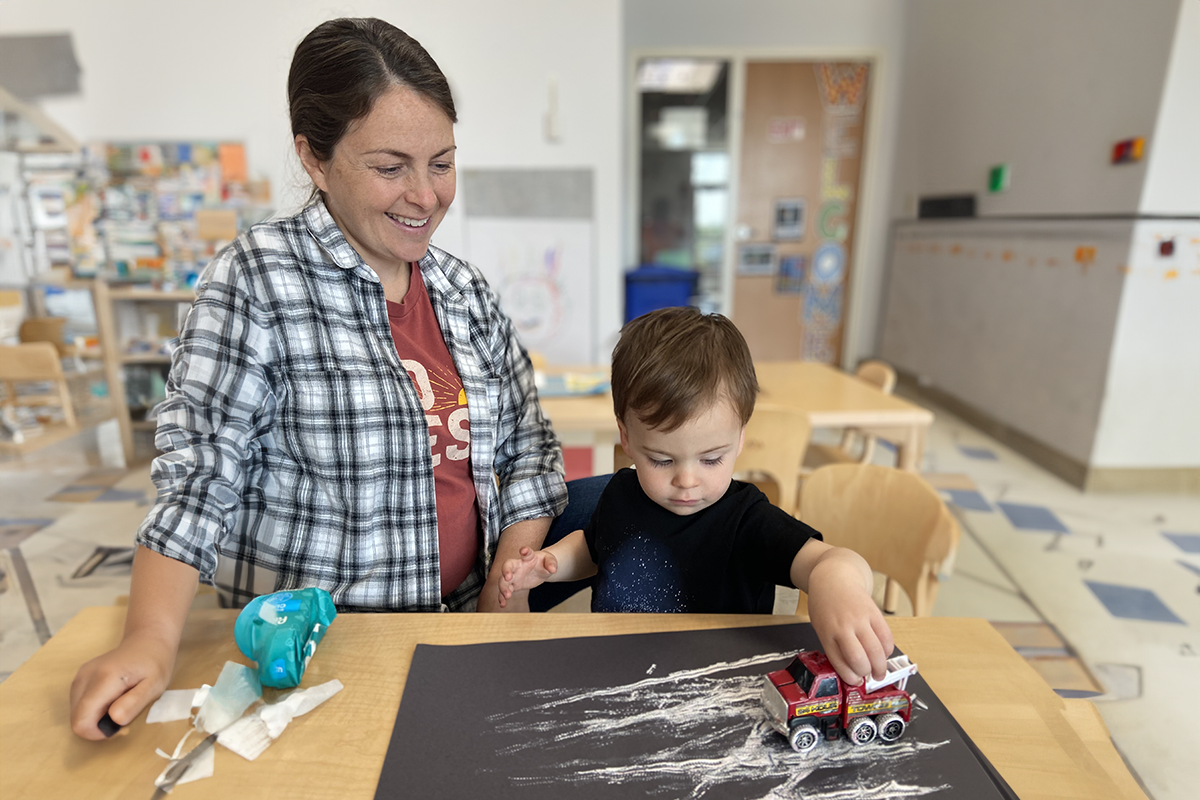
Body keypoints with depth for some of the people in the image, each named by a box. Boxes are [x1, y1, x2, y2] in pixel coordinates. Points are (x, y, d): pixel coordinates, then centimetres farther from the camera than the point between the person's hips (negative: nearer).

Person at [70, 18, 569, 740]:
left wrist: (505, 593, -4)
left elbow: (530, 453, 4)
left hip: (462, 622, 3)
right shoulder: (257, 280, -10)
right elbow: (200, 473, -10)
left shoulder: (466, 289, 3)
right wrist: (152, 641, -21)